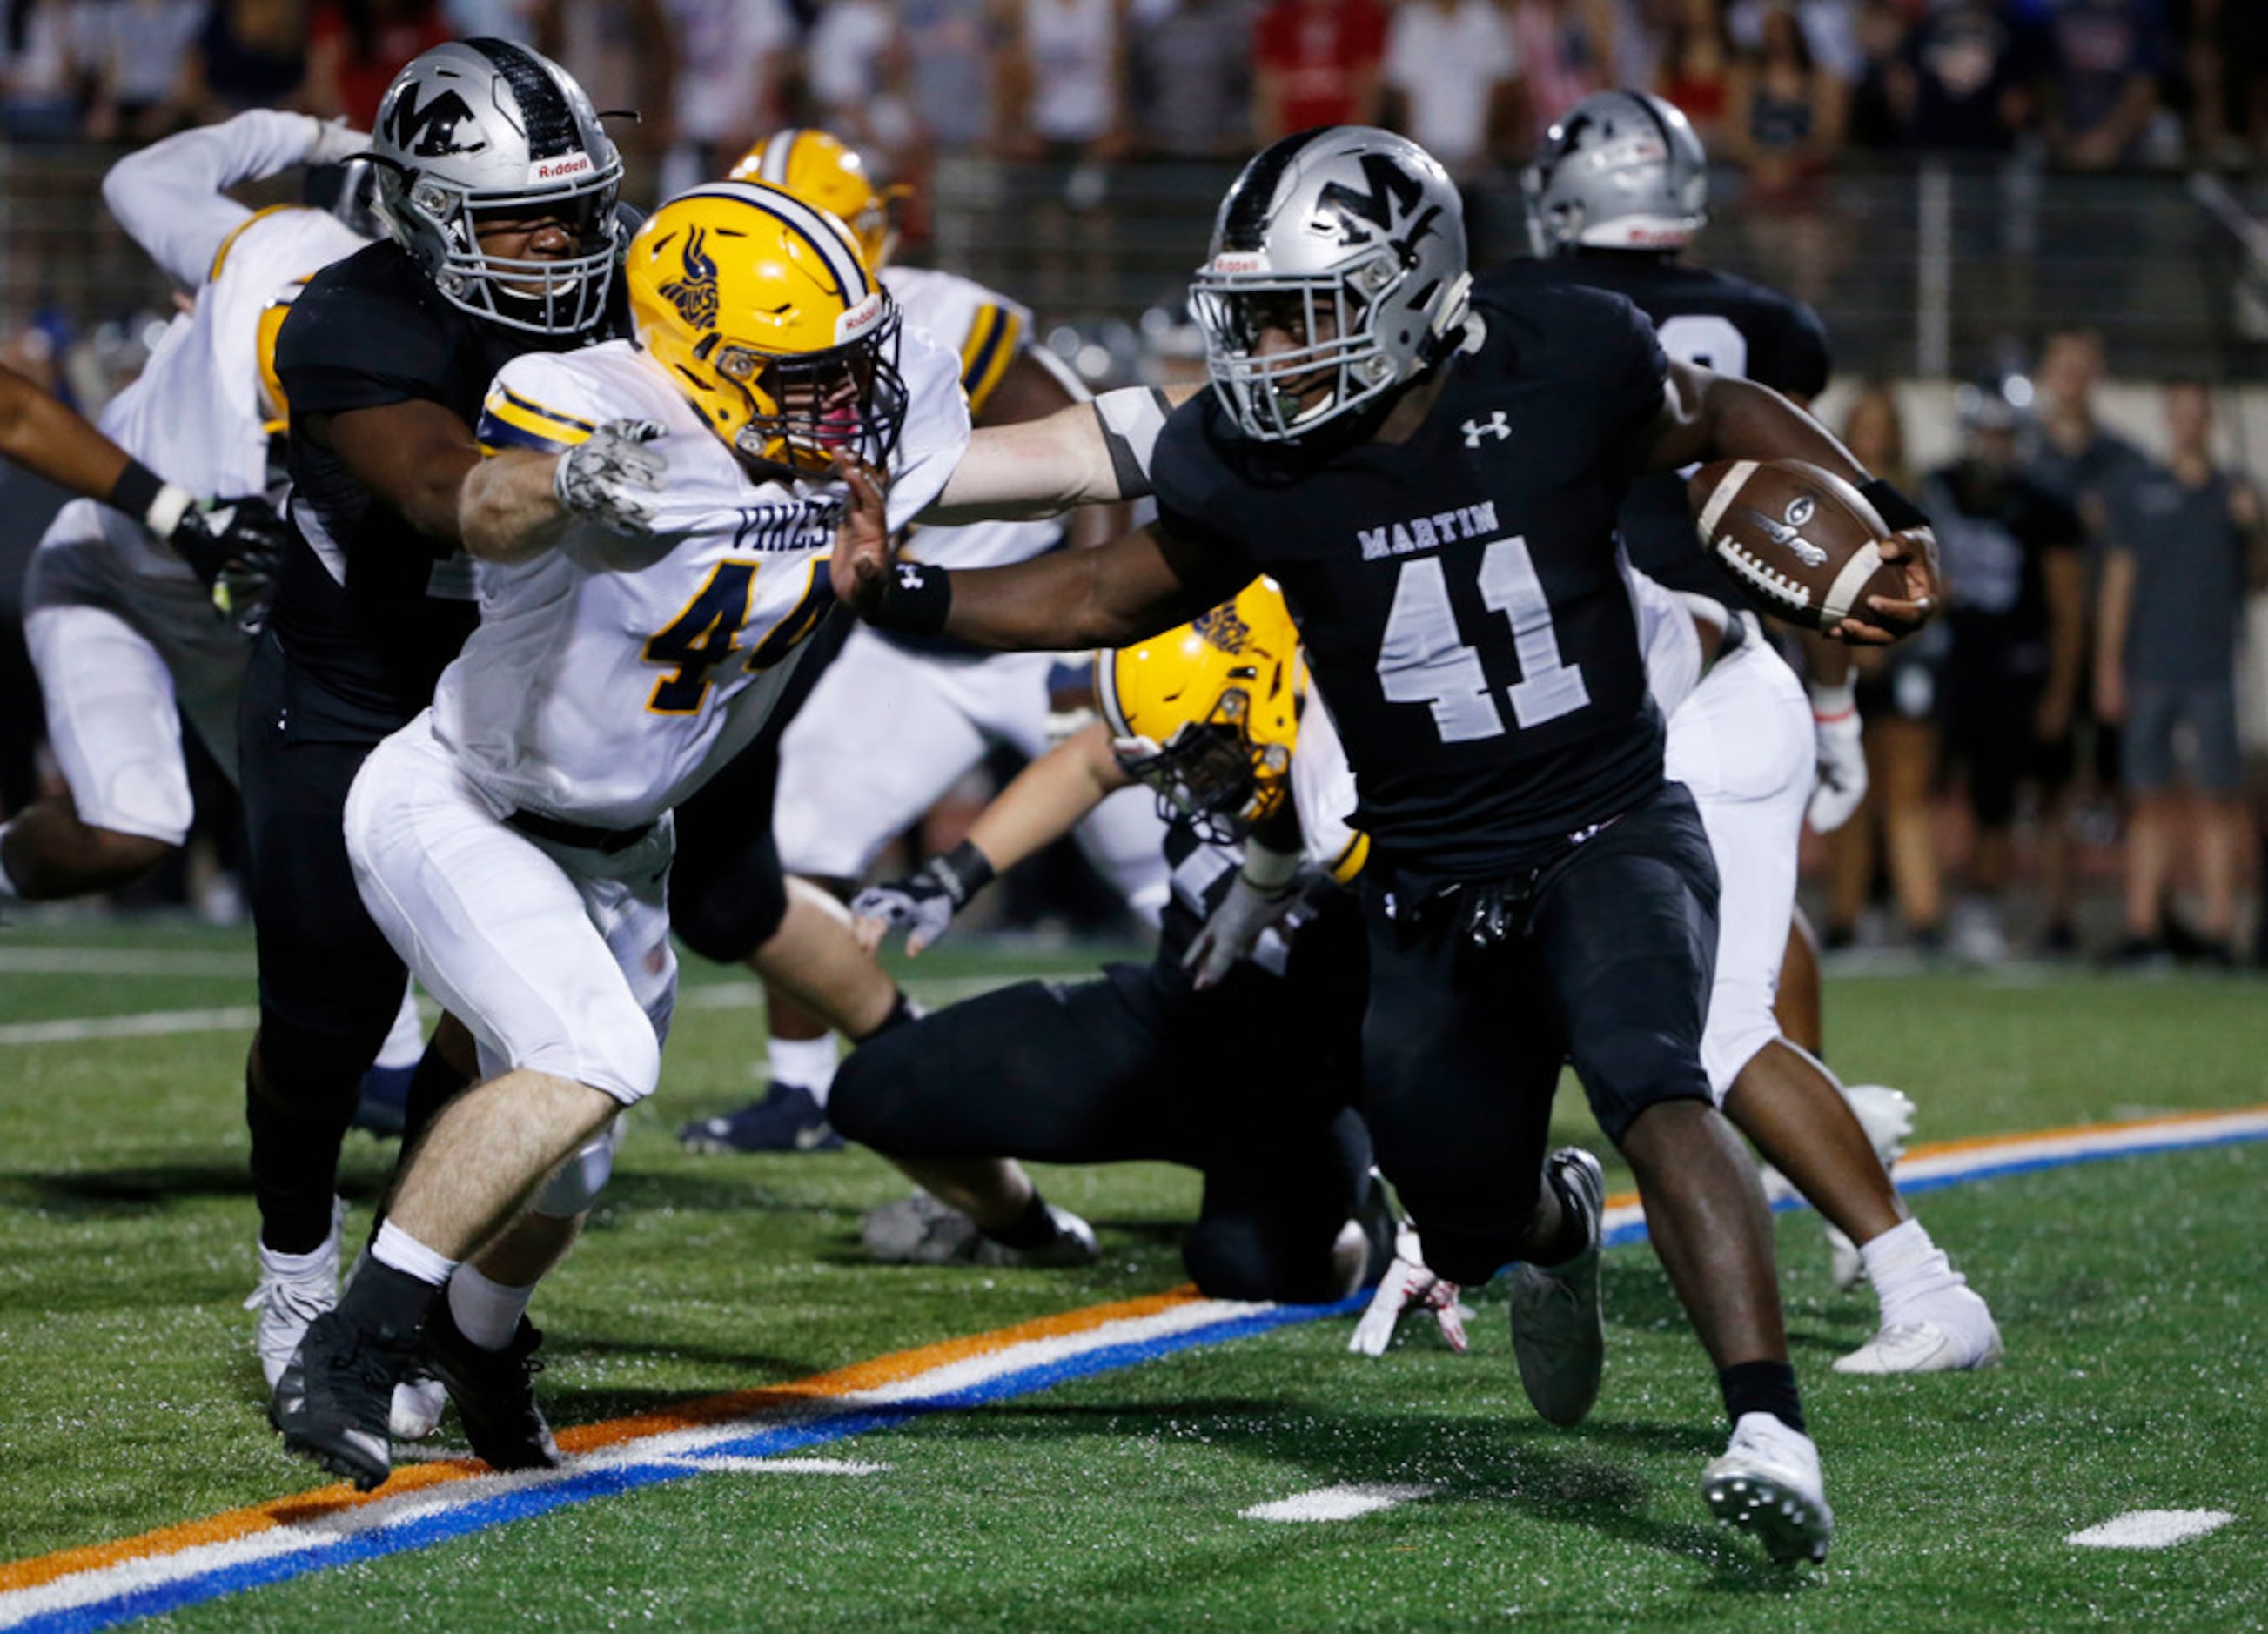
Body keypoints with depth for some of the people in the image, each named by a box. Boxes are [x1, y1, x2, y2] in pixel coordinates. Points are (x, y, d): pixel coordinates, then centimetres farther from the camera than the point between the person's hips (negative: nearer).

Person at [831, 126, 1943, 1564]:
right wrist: (908, 594, -4)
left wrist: (1877, 524, -7)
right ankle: (1557, 1222, 52)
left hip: (1611, 835, -4)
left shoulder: (1565, 368, -15)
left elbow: (1720, 421, 6)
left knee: (1649, 1078, -32)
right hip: (1433, 889, 4)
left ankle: (1772, 1433, -38)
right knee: (1470, 1231, 12)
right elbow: (1114, 596, 8)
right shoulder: (1242, 467, -10)